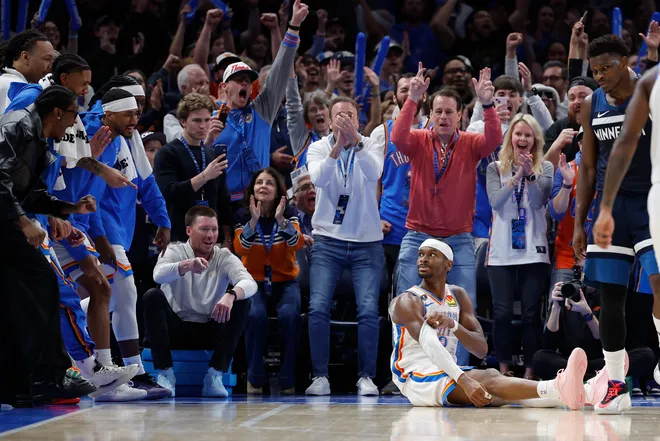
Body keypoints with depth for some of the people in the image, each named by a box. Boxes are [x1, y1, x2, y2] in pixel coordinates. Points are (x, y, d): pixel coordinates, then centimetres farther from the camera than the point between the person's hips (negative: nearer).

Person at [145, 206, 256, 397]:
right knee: (153, 296, -26)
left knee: (242, 302, -21)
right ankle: (165, 373, -23)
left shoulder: (225, 258, 0)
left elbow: (250, 283, -20)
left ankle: (215, 375, -22)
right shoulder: (175, 251, -4)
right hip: (176, 329, -1)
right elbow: (159, 274, -28)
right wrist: (187, 265, -49)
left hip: (211, 331, 1)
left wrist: (231, 295, -44)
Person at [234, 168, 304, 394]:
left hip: (285, 281, 0)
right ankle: (255, 378, -18)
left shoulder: (289, 214, 1)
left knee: (289, 315, -30)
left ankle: (288, 380, -18)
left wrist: (281, 220, -32)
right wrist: (253, 220, -29)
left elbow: (297, 244, -16)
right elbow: (240, 248, -15)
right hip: (255, 281, 0)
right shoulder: (244, 215, 1)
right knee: (255, 315, -31)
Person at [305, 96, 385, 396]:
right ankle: (320, 377, -4)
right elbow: (318, 178, -19)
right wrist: (338, 145, -30)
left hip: (366, 242, 0)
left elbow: (374, 173, -21)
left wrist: (355, 140, -32)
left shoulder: (370, 147, 2)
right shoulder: (319, 148, 2)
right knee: (318, 307, -11)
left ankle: (366, 377, 0)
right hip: (328, 240, 0)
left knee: (369, 310, -9)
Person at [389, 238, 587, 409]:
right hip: (417, 378, -7)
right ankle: (558, 389, -61)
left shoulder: (458, 296, 13)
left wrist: (452, 325, -17)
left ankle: (561, 393, -53)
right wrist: (464, 380, -43)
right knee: (487, 381, -34)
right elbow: (430, 344, -28)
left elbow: (481, 349, 4)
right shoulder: (407, 302, -9)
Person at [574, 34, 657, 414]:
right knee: (610, 298, 3)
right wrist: (579, 223, 9)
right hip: (609, 205, 4)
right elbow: (588, 169, 13)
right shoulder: (592, 107, 7)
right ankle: (617, 386, 11)